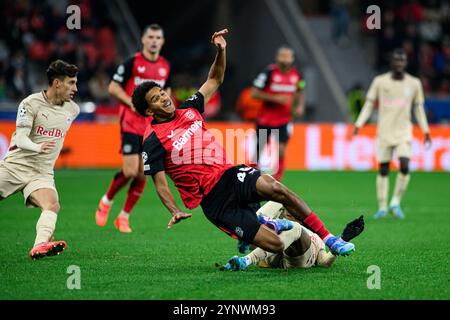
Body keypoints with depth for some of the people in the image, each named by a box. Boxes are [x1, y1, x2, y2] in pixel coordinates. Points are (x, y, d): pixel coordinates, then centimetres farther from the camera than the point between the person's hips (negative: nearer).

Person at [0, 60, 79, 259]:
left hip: (42, 173, 2)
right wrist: (38, 147, -36)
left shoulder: (73, 109, 8)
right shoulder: (31, 103, -8)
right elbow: (21, 138, -17)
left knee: (53, 205, -27)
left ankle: (40, 246, -49)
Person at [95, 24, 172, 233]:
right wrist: (132, 103, -16)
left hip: (152, 127, 5)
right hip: (131, 123, -5)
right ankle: (106, 201, 13)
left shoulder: (165, 67, 9)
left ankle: (124, 217, 13)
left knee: (142, 175, 1)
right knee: (130, 171, -14)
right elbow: (113, 87, -3)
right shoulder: (132, 62, -6)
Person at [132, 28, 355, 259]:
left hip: (229, 175, 5)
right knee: (275, 245, -18)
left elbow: (214, 80, 24)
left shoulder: (188, 110, 13)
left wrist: (221, 50, 9)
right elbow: (160, 184, -7)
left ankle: (329, 239, -18)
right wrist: (175, 211, -23)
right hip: (214, 200, -5)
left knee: (274, 188, -29)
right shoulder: (153, 141, -4)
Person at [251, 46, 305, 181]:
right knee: (259, 150, 7)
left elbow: (300, 92, 19)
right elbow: (254, 93, -14)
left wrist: (300, 106, 0)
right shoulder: (269, 72, -13)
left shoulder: (296, 74, 1)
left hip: (284, 120, 2)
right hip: (265, 118, -2)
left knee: (280, 151, -12)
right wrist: (275, 98, -22)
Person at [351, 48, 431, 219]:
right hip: (384, 132, 0)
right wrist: (358, 124, -4)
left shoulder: (414, 83, 4)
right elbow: (369, 104, 5)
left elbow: (419, 108, 13)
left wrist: (426, 131, 10)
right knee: (383, 170, 2)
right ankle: (382, 207, 12)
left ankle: (395, 202, 0)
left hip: (404, 133, 0)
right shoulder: (380, 81, 0)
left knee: (405, 166, -16)